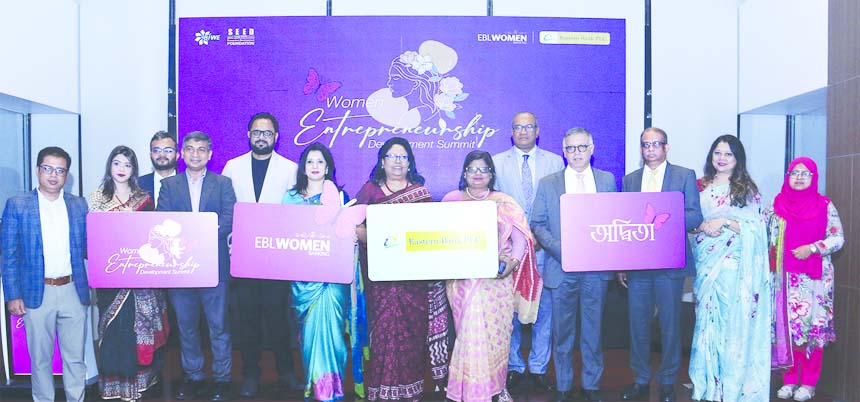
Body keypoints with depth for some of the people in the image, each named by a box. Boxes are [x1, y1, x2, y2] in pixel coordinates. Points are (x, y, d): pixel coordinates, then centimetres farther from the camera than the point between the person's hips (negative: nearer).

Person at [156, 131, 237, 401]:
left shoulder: (223, 184, 6)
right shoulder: (169, 185, 11)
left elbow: (229, 220, -6)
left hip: (214, 265, -2)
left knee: (218, 326, 2)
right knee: (186, 326, 11)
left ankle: (221, 379, 13)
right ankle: (193, 377, 24)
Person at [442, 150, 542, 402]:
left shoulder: (504, 203, 6)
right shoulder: (451, 200, 8)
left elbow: (521, 238, 2)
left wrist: (513, 262, -14)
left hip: (497, 280, 0)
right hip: (462, 280, 0)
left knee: (496, 334, 4)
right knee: (470, 334, -1)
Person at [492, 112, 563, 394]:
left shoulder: (555, 162, 8)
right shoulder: (497, 163, 7)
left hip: (544, 245, 0)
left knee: (544, 307, 3)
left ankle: (539, 369, 15)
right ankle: (514, 368, 17)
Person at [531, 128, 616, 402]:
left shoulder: (607, 180, 9)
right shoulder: (548, 184, 5)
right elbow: (537, 225, 2)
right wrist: (559, 248, -12)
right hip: (562, 267, -1)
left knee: (593, 329, 9)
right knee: (562, 331, 7)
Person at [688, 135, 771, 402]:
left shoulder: (747, 189, 1)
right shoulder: (700, 187, 10)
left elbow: (756, 226, -5)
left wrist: (725, 221, -17)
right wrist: (702, 227, -7)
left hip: (734, 264, -3)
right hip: (706, 262, 4)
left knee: (733, 319, -3)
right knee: (707, 318, 8)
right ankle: (708, 380, 20)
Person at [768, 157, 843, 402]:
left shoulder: (825, 206, 1)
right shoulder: (778, 204, 8)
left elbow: (838, 238, -2)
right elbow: (769, 238, 12)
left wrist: (812, 248, -15)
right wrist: (770, 266, 2)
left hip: (814, 278, -2)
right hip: (785, 278, 2)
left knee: (812, 325, -1)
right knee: (786, 326, 3)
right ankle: (790, 379, 12)